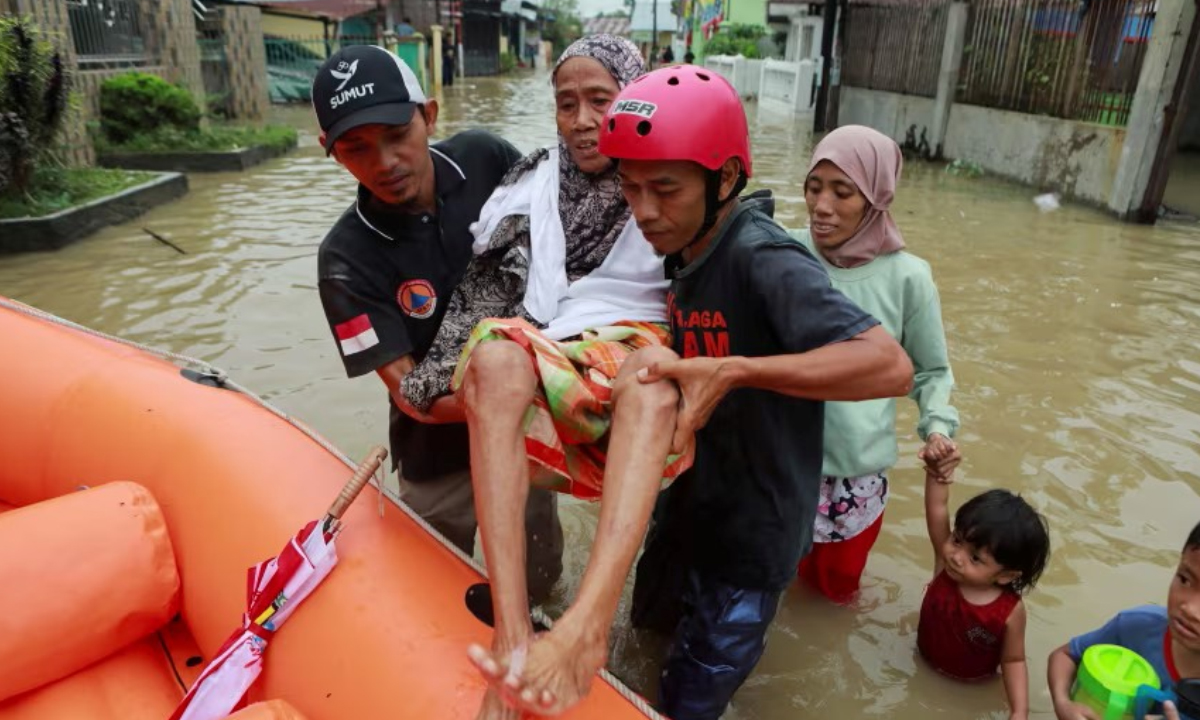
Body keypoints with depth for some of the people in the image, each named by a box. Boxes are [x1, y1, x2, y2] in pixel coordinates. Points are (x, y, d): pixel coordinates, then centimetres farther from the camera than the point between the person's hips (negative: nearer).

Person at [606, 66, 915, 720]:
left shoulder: (763, 259, -28)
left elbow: (890, 366, -38)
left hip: (750, 533, -7)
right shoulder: (681, 251, -3)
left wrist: (735, 371, -43)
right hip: (687, 507, 8)